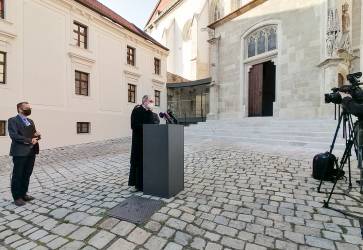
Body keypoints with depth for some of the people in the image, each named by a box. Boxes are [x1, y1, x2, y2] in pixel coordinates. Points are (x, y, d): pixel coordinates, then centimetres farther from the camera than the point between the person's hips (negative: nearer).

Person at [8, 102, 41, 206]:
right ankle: (17, 197, 17)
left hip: (31, 152, 7)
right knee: (18, 175, 5)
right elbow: (14, 136, -16)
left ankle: (23, 194, 26)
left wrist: (37, 135, -6)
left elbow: (35, 134, 17)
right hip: (20, 152, -7)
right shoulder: (13, 120, -5)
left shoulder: (30, 121, 18)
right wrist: (29, 140, -19)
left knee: (27, 175, 14)